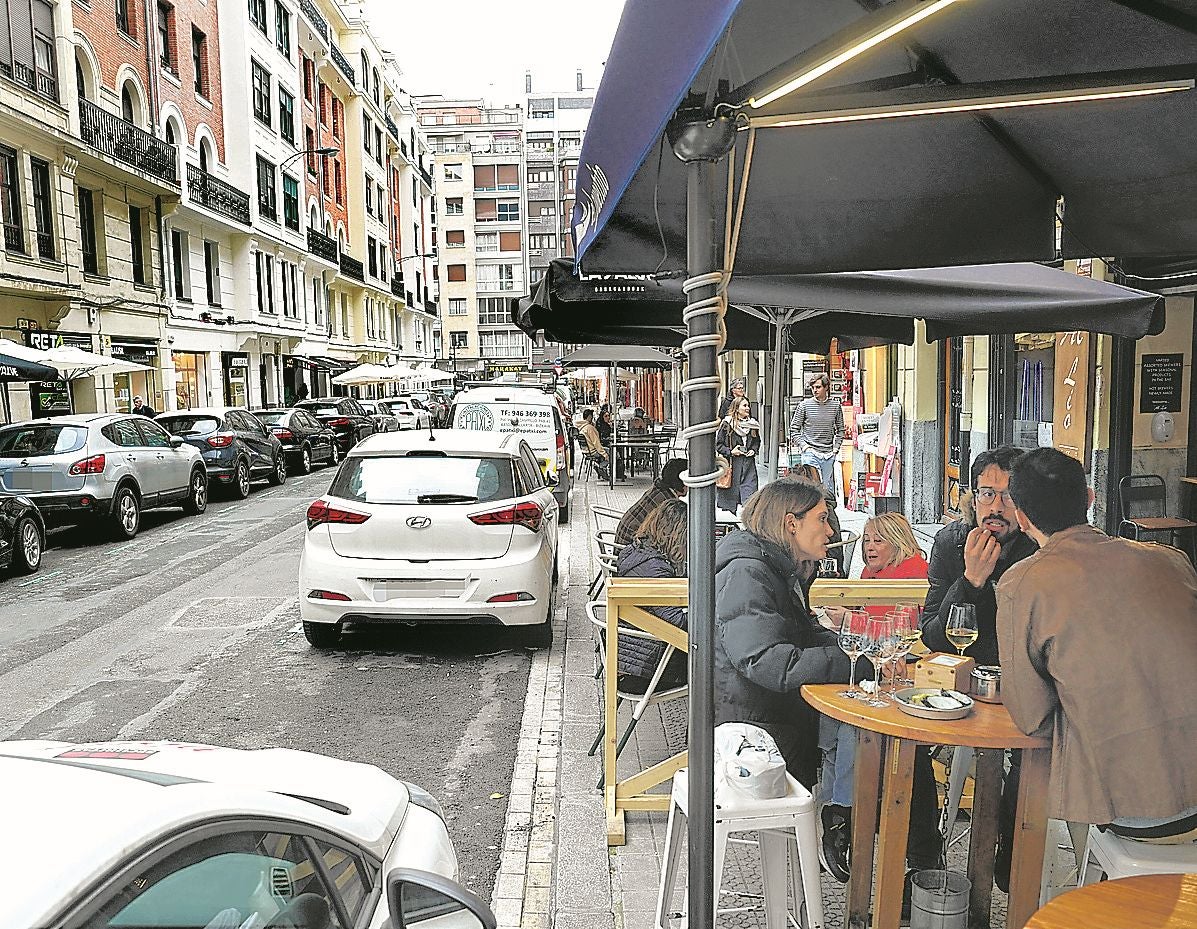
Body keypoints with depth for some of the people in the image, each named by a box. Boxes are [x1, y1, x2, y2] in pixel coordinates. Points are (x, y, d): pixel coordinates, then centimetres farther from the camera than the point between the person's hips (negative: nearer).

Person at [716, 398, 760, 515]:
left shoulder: (752, 424, 9)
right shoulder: (727, 424, -5)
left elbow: (757, 441, 23)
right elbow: (718, 444, -2)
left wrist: (753, 450, 3)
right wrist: (730, 452, -14)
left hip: (748, 462, 3)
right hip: (732, 462, -3)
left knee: (750, 487, -7)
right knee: (731, 487, 4)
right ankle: (729, 511, 19)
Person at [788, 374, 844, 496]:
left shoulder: (836, 406, 6)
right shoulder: (804, 405, 0)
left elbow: (840, 430, 17)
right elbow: (794, 429, 4)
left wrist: (836, 447, 7)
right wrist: (803, 445, -6)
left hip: (829, 455, 3)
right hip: (810, 453, -3)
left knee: (828, 488, 8)